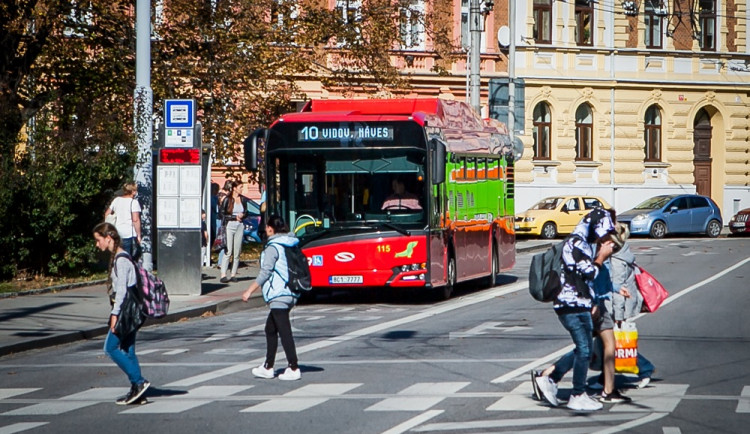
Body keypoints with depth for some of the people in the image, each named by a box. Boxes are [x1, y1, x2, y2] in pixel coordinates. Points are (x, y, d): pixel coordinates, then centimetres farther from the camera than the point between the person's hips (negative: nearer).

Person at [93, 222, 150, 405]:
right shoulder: (117, 257, 14)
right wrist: (117, 312, 19)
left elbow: (121, 289, -19)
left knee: (111, 347, -5)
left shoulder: (121, 259, -16)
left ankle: (139, 382, -6)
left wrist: (115, 314, -19)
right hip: (129, 309, 10)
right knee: (127, 350, 10)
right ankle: (137, 390, 10)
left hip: (126, 308, -10)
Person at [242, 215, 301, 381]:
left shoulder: (273, 247, -12)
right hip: (291, 294, 9)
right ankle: (267, 367, 22)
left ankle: (294, 369, -11)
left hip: (278, 294, -9)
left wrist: (250, 291, -10)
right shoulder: (291, 245, 13)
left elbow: (265, 272, -15)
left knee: (284, 331, -8)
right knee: (271, 329, 17)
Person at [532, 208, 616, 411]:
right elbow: (587, 274, -17)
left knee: (583, 349, 14)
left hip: (579, 305, 10)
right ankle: (578, 396, 4)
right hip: (573, 304, -10)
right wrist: (601, 258, -6)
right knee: (584, 349, -4)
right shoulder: (575, 243, -15)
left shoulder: (584, 244, 19)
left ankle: (550, 379, 17)